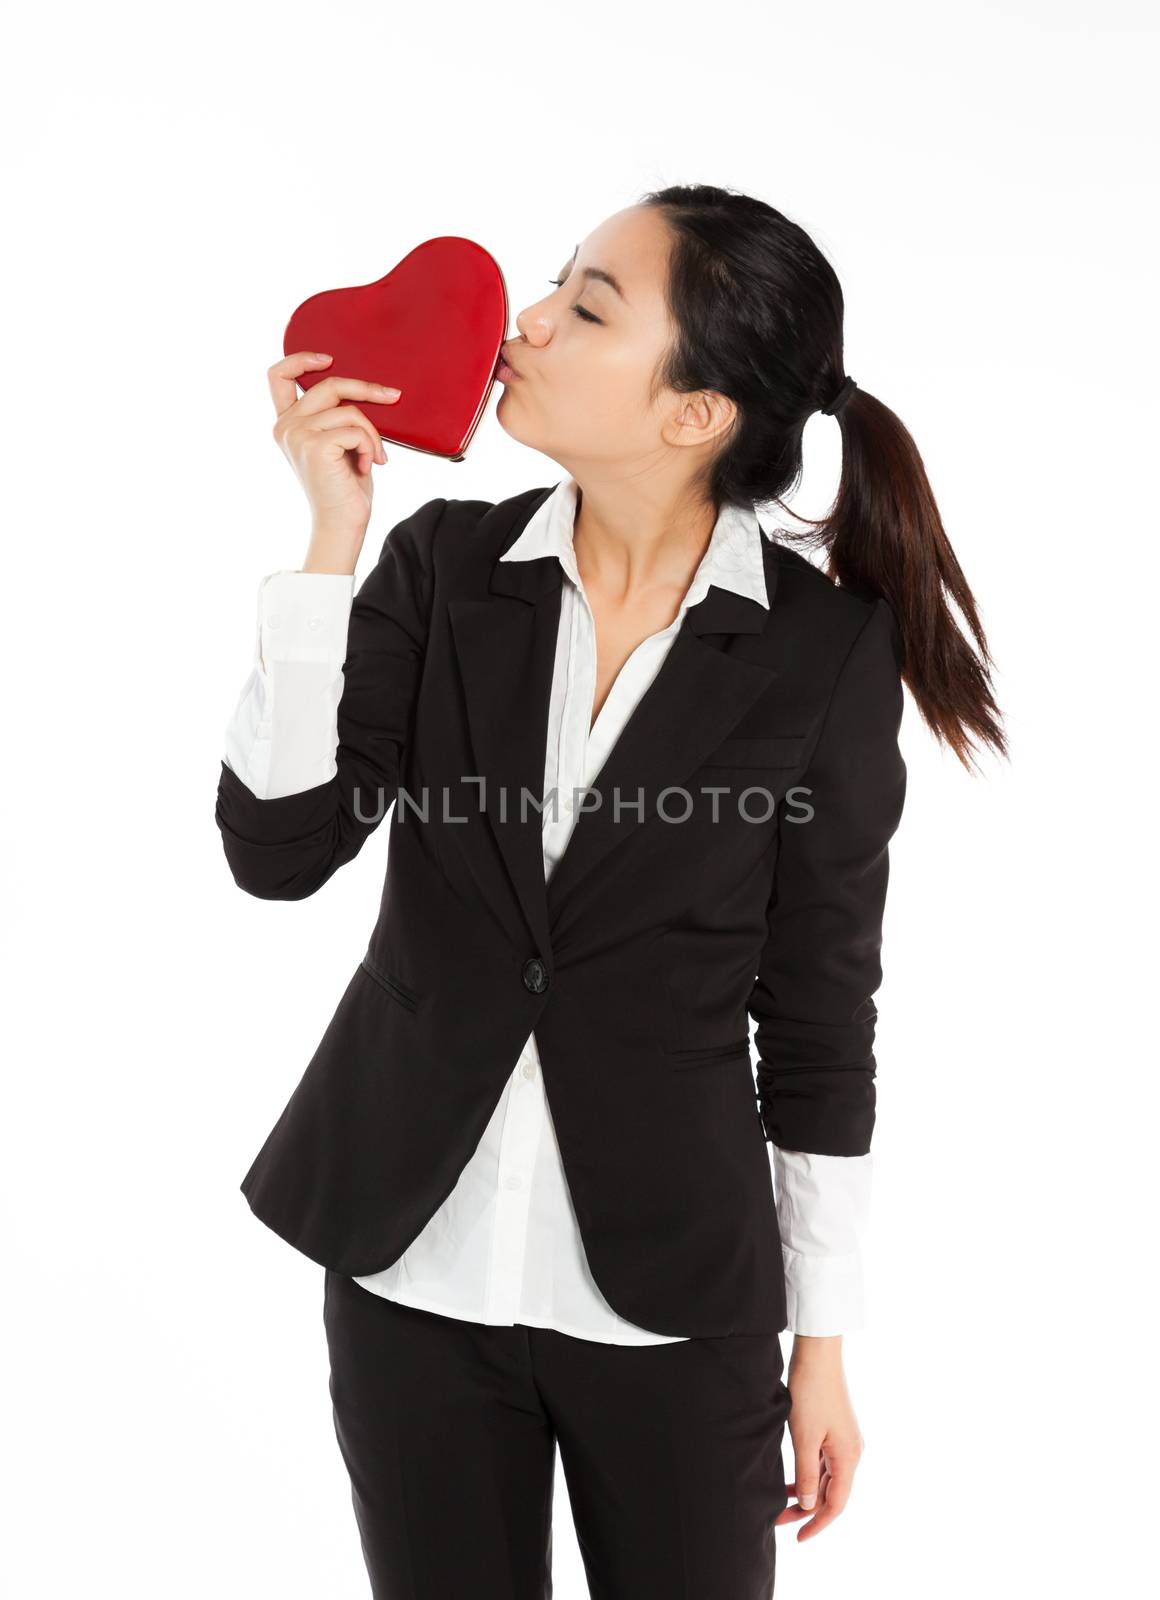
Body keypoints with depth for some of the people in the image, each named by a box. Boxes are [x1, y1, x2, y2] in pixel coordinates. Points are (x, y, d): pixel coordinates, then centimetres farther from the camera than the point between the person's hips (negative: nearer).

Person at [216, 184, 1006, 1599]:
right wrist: (331, 536, -17)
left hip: (673, 1294, -2)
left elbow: (820, 1008, -4)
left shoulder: (824, 648, -10)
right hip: (412, 1267, 2)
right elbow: (276, 848, -11)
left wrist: (822, 1339, 1)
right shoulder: (443, 564, -4)